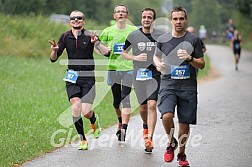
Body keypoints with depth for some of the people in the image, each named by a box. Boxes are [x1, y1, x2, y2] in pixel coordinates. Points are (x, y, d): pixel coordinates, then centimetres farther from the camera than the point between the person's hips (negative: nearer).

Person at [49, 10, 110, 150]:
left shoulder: (90, 36, -4)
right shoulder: (65, 37, 4)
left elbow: (106, 53, -13)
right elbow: (54, 59, 7)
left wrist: (97, 43, -30)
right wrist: (54, 50, -15)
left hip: (88, 77, -2)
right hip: (72, 77, 2)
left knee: (86, 112, -9)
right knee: (76, 109, -13)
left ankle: (94, 120, 30)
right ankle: (83, 140, 2)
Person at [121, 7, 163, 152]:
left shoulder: (160, 36, 2)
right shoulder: (133, 35, 3)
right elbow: (123, 53, 11)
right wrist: (135, 57, -6)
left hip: (154, 75, -2)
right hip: (139, 75, 2)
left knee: (152, 105, -17)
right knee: (143, 107, 10)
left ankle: (149, 138, -18)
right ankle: (146, 126, 43)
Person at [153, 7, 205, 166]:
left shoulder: (193, 39, 1)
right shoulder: (163, 39, 5)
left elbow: (202, 64, 2)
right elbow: (156, 56, 22)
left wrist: (190, 58, -18)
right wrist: (158, 63, -2)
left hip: (188, 87, 0)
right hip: (168, 84, 0)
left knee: (184, 122, 4)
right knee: (167, 116, -22)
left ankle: (182, 154, 25)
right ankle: (171, 142, 6)